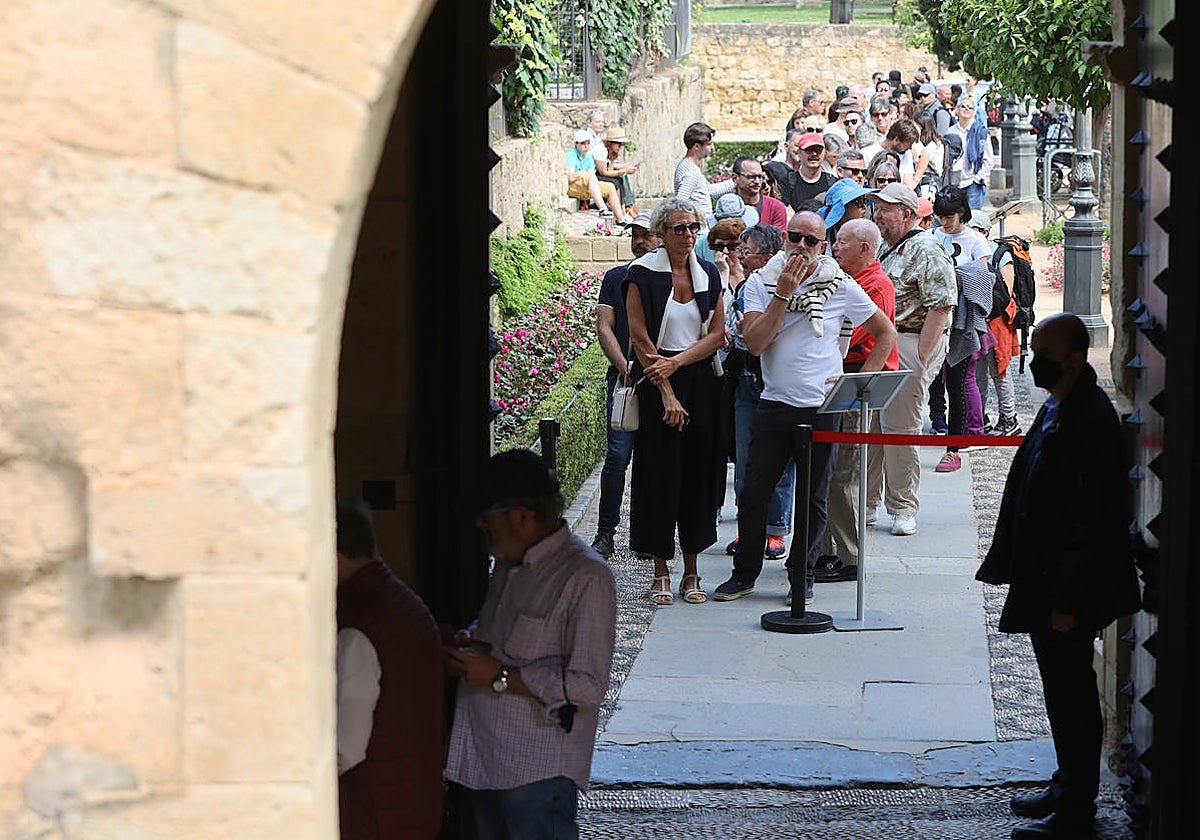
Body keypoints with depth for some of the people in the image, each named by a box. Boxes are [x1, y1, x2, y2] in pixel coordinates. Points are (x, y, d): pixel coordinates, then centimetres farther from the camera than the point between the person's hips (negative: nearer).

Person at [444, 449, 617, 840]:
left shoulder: (586, 578, -17)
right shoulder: (510, 562, 12)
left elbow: (588, 686, -21)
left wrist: (499, 675, -20)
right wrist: (470, 641, 5)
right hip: (481, 759, 9)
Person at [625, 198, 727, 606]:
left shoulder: (709, 274, 8)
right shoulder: (642, 274, -4)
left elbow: (716, 334, 5)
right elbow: (641, 337, -8)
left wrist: (677, 362, -11)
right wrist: (667, 392, -13)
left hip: (701, 381, 4)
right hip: (656, 383, -4)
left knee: (698, 475, 4)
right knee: (659, 475, -2)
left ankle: (691, 572, 11)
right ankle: (661, 574, 4)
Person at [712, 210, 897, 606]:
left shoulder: (840, 286, -2)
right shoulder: (761, 282, 0)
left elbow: (886, 332, 8)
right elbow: (754, 343, -11)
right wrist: (783, 293, -15)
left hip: (822, 408, -1)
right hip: (774, 404, 1)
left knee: (813, 499, 7)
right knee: (753, 492, 3)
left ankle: (802, 576, 19)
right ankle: (744, 573, 17)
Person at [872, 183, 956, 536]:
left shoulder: (926, 250, -9)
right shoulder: (886, 250, 19)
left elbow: (940, 308, -15)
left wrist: (919, 359, -19)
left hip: (913, 344, -8)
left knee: (900, 428, -6)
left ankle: (903, 508, 3)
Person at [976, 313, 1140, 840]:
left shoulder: (1092, 424, -22)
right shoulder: (1056, 409, 9)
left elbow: (1095, 524, -23)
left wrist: (1068, 600, -22)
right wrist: (1013, 568, 19)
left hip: (1068, 589, -10)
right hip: (1043, 580, 10)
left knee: (1071, 697, 0)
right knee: (1064, 692, 19)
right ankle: (1068, 790, 32)